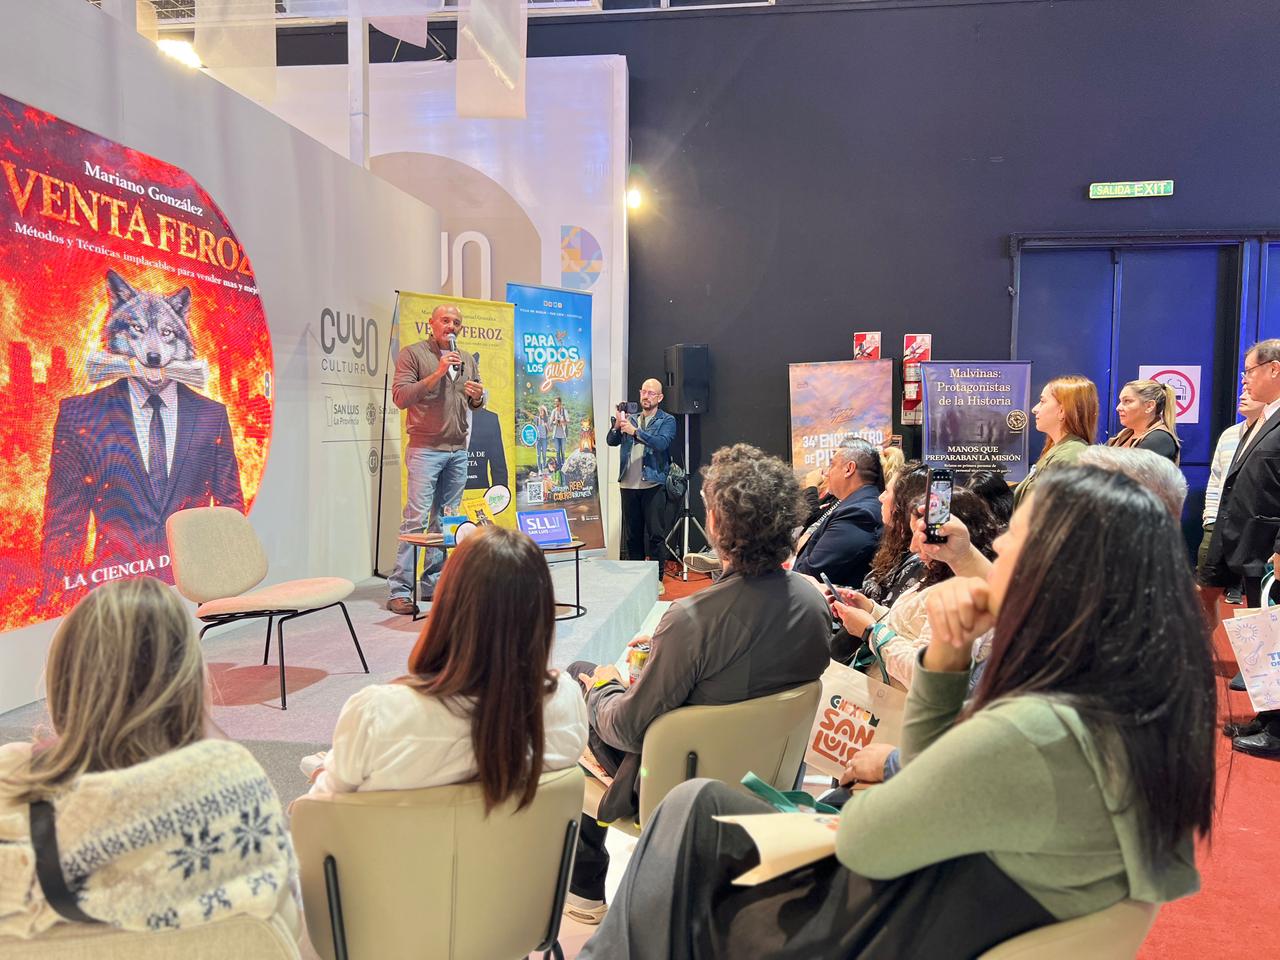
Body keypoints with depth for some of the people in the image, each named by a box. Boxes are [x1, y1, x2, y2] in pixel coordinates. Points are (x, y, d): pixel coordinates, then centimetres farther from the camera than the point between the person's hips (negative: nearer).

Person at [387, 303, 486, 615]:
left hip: (458, 451, 6)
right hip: (425, 449, -5)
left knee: (445, 520, 6)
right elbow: (400, 396, -9)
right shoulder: (413, 353, 1)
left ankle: (434, 583, 13)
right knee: (416, 518, -10)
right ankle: (399, 590, -6)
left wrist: (478, 396, -2)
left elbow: (477, 403, 22)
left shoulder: (467, 360, 17)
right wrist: (437, 374, -17)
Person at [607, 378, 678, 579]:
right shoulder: (630, 419, 16)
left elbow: (661, 443, -16)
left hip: (653, 485, -4)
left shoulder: (667, 421, 2)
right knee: (631, 535, 9)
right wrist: (617, 426, -14)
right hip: (629, 485, 4)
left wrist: (635, 432, -25)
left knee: (655, 534, -4)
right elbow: (611, 441, 6)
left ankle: (657, 579, 1)